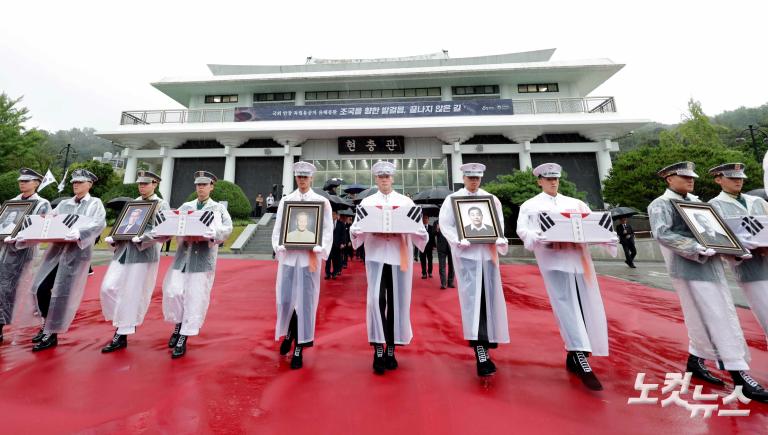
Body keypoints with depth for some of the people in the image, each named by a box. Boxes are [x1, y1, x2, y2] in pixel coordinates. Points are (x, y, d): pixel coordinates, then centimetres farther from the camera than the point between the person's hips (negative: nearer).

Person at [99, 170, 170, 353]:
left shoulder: (162, 205, -2)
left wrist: (142, 238, -22)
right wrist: (114, 238, 2)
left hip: (144, 254, -6)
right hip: (123, 251, 6)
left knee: (132, 295, -1)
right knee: (108, 288, 3)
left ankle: (122, 335, 11)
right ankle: (122, 323, 23)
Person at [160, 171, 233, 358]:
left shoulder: (218, 208, 5)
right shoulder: (185, 206, 16)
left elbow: (227, 228, -8)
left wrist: (207, 236, -23)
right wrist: (183, 235, -15)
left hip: (204, 257, -3)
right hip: (183, 255, 3)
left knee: (195, 298, -1)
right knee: (172, 291, -1)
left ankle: (183, 339, 12)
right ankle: (178, 324, 26)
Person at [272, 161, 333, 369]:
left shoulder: (322, 202, 3)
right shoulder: (285, 201, 11)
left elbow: (327, 230, -1)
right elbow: (277, 228, 9)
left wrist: (316, 254, -12)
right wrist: (279, 249, -6)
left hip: (309, 256, -2)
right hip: (288, 255, 2)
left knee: (305, 301, 2)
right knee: (285, 299, 6)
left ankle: (299, 347, 17)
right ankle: (289, 333, 36)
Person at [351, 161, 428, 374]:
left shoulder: (406, 201, 10)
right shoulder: (367, 202, 10)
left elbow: (420, 229, 5)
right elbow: (355, 229, 3)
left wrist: (403, 229, -16)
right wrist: (372, 229, -17)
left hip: (400, 256, 1)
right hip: (376, 256, 0)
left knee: (397, 302, 5)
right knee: (376, 300, -10)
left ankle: (391, 350, 22)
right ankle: (378, 350, 7)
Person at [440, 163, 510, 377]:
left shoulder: (491, 199, 13)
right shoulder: (452, 199, 4)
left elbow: (500, 223, 11)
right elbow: (445, 225, -3)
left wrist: (499, 240, -8)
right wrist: (459, 241, -17)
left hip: (488, 252, 4)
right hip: (466, 253, -4)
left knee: (489, 297, 9)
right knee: (472, 298, -8)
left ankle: (487, 341, 30)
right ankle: (480, 352, -5)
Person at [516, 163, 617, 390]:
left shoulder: (575, 203, 22)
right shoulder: (530, 205, 8)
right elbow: (522, 229, -5)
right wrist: (536, 238, -25)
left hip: (579, 258, 5)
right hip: (553, 259, -5)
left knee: (587, 307, 6)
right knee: (567, 307, -9)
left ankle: (574, 355, 21)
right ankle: (580, 357, -4)